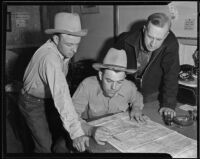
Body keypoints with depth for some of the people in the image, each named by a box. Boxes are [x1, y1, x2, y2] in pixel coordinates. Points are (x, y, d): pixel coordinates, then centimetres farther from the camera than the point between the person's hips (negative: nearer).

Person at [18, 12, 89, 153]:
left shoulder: (64, 49, -11)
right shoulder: (49, 58, -38)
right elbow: (61, 95, -47)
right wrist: (76, 132, -52)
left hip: (48, 98, 7)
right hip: (33, 103, -7)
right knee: (45, 146, -5)